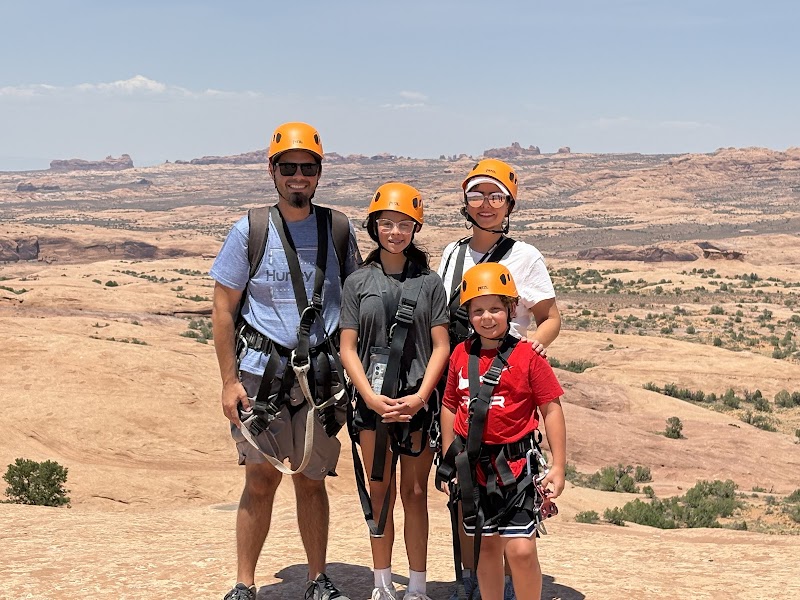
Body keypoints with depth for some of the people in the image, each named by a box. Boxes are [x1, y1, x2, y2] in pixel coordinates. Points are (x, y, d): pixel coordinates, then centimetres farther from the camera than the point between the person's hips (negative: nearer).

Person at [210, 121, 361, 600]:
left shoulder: (340, 230, 5)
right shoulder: (249, 230, -2)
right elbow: (224, 309, 0)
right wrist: (229, 380, -5)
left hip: (322, 376, 2)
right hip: (261, 371, -2)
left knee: (311, 481, 10)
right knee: (261, 479, -1)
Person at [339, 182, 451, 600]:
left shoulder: (429, 283, 4)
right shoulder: (358, 282, 5)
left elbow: (441, 346, 1)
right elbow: (348, 349, 2)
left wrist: (420, 397, -12)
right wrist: (372, 397, -11)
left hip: (418, 402, -1)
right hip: (373, 402, 1)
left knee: (415, 493, 5)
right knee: (380, 493, 8)